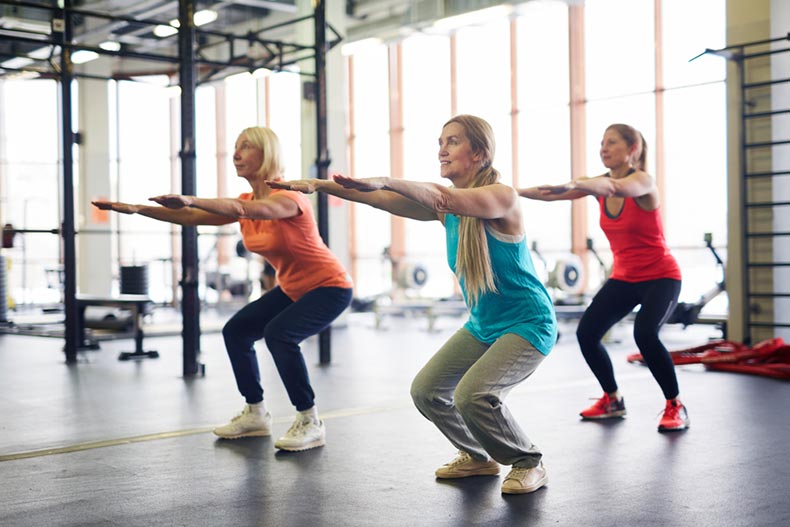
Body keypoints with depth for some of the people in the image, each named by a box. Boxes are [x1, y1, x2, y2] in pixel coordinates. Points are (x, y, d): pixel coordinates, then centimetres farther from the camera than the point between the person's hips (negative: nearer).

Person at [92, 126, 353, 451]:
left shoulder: (288, 196, -24)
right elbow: (192, 218, -4)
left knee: (279, 334, -29)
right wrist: (135, 209, -12)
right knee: (236, 331, 5)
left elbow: (255, 210, -45)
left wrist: (192, 200, -56)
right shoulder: (245, 202, 0)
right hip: (291, 288, 9)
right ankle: (255, 414, 18)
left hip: (329, 287, -9)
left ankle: (310, 423, -15)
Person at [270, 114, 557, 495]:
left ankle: (529, 464, 0)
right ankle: (476, 458, 25)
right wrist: (319, 185, -23)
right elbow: (384, 200, -11)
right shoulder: (443, 204, 1)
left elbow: (448, 199, -40)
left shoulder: (503, 197, -20)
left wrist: (386, 181, -54)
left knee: (472, 395, -25)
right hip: (482, 324, 8)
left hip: (527, 322, -8)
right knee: (426, 391, 2)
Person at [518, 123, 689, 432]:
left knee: (645, 333, -29)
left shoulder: (642, 180, -18)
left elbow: (617, 187, -42)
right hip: (623, 277, 6)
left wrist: (575, 184, -58)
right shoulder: (600, 183, -1)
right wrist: (515, 191, -27)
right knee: (586, 333, -7)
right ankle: (612, 400, 16)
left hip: (660, 278, -6)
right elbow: (555, 193, -12)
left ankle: (675, 407, -9)